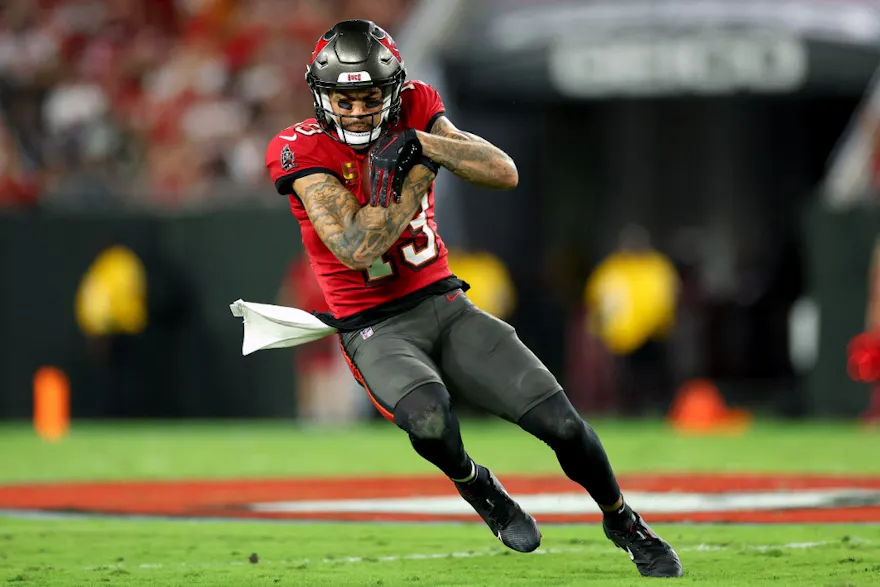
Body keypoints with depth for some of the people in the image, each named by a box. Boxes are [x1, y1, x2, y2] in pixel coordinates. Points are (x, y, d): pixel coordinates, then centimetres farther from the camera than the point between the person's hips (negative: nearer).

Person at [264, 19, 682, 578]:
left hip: (444, 304, 4)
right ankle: (477, 487, -1)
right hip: (376, 331, -4)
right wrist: (418, 170, -19)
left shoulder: (414, 112, -1)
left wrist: (423, 143, -21)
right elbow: (356, 248, -21)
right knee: (429, 419, -36)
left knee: (560, 421, -7)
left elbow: (505, 174, -9)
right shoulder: (303, 151, -13)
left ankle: (623, 521, 21)